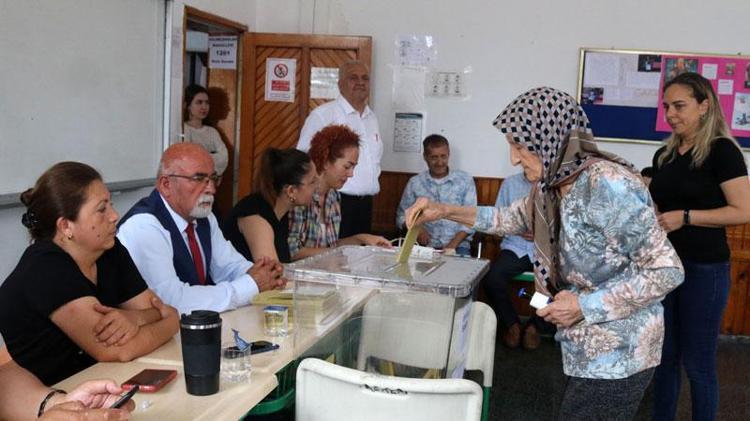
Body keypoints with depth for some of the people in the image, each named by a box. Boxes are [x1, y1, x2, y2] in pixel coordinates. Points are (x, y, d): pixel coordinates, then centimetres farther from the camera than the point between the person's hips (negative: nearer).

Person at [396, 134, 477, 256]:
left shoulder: (465, 180, 5)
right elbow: (402, 216, 15)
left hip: (458, 246, 0)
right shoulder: (414, 183, 8)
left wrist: (451, 246, -12)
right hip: (426, 246, 0)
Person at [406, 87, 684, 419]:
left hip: (616, 357, -8)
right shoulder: (553, 186, 3)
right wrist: (445, 211, 10)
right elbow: (512, 219, 20)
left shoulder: (608, 185, -24)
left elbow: (667, 272, -22)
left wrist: (585, 306, -22)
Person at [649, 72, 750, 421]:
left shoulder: (722, 151, -10)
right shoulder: (664, 155, 9)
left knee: (697, 363, 4)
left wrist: (686, 217, -22)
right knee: (663, 355, 14)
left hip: (704, 269, -6)